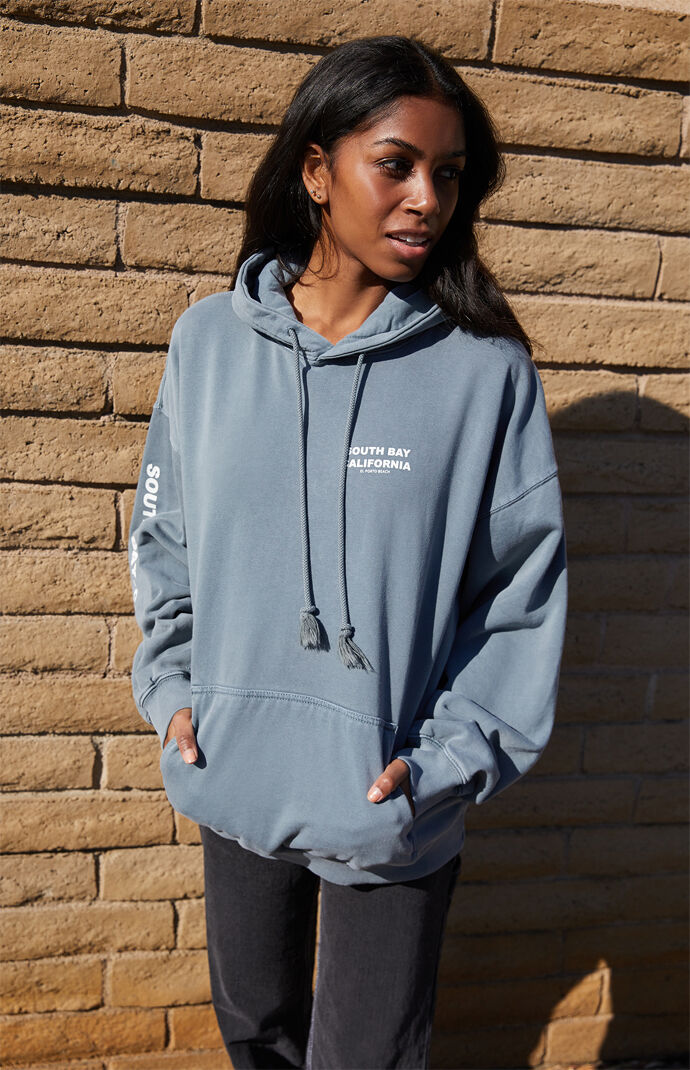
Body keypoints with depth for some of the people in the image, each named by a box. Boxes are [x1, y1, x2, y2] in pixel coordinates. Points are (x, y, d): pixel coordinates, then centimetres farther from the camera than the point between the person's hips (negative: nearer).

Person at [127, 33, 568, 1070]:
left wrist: (450, 755, -13)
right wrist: (173, 687, -2)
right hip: (232, 781, 3)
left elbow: (525, 588, -8)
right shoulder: (210, 339, -3)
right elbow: (163, 530, 6)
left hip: (394, 805, -3)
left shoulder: (487, 370, -12)